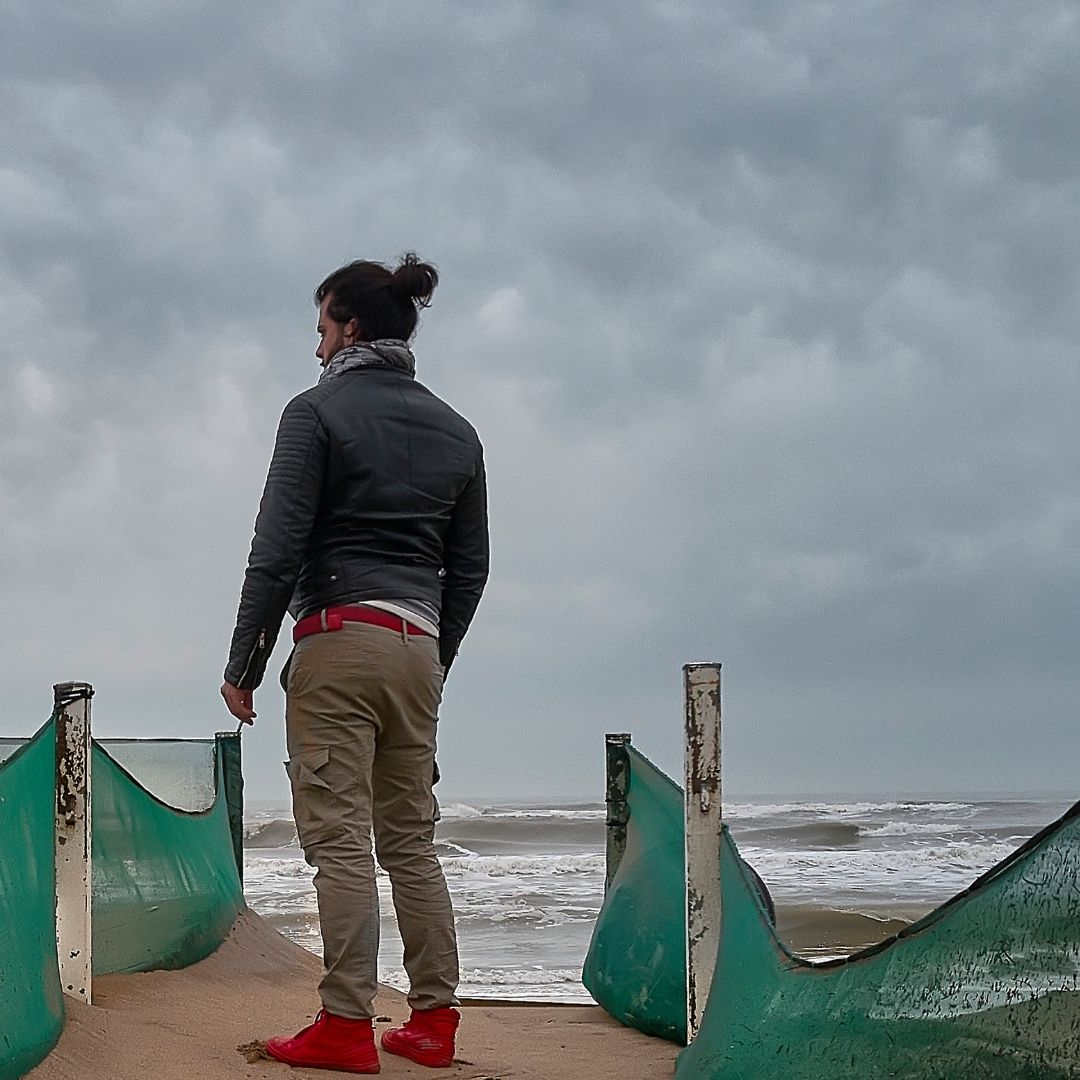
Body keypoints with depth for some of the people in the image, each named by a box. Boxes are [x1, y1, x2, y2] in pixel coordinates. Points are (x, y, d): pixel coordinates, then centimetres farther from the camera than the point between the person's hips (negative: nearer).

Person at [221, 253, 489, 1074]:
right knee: (411, 839, 10)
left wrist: (244, 664, -3)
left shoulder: (319, 410, -3)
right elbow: (469, 568, 17)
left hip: (338, 637, -6)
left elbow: (278, 551, -9)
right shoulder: (456, 431, 15)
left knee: (341, 838, -6)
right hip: (418, 649, 6)